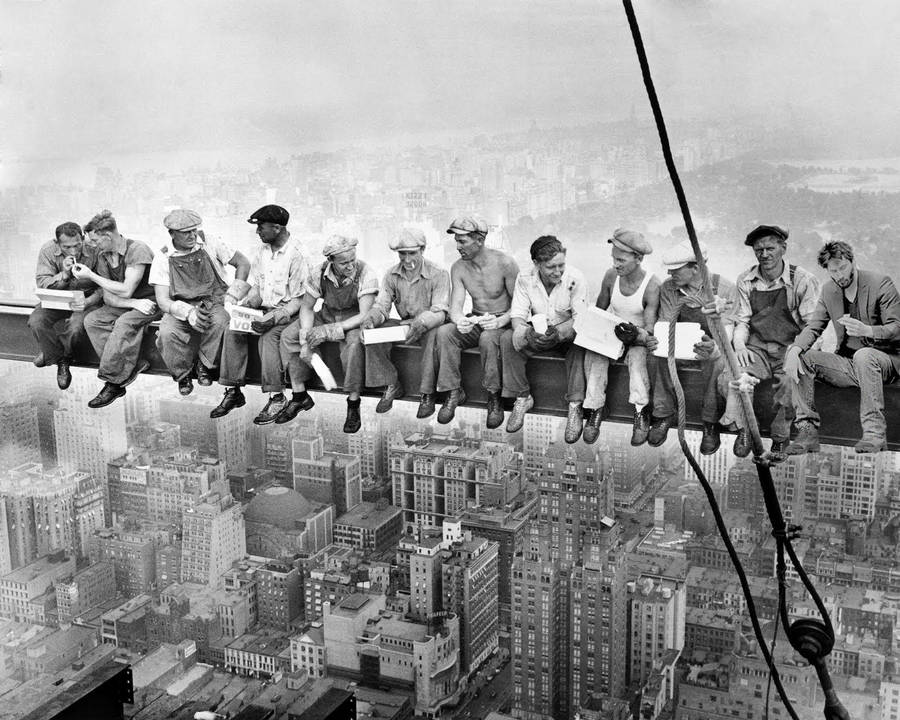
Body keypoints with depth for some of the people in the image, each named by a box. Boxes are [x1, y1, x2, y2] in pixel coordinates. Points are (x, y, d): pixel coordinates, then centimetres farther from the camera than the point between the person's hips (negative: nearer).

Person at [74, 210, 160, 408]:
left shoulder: (137, 249, -17)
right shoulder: (103, 257, 6)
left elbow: (126, 290, -21)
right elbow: (108, 297, 1)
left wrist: (90, 275, -14)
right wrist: (134, 303, -19)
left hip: (150, 301, -7)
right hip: (124, 305, 7)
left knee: (124, 323, -34)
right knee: (91, 320, -16)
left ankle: (113, 382, -26)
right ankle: (133, 366, -23)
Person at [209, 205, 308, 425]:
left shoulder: (296, 255, -15)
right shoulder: (261, 250, 7)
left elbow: (298, 300, -15)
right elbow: (256, 287, 13)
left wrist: (274, 317, -27)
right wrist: (246, 304, -8)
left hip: (287, 311, -6)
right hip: (263, 308, 6)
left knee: (269, 336, -34)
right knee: (232, 331, -17)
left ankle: (276, 397, -25)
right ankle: (233, 392, -12)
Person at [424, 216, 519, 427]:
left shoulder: (504, 263, -14)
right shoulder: (458, 268, 0)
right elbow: (455, 306, -7)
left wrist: (500, 321, -30)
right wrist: (459, 321, -32)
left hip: (503, 322, -4)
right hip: (474, 322, 4)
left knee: (488, 338, -38)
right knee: (443, 332, -25)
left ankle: (494, 398, -24)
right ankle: (453, 392, -18)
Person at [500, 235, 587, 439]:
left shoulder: (575, 278, -18)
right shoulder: (525, 279, -10)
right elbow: (517, 315, -14)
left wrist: (558, 332, -41)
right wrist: (527, 332, -39)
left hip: (566, 334, -2)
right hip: (537, 334, 2)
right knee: (507, 339, -25)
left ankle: (575, 407, -31)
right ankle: (522, 398, -12)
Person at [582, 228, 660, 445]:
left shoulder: (652, 285, -19)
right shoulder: (611, 275, -5)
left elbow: (650, 332, -20)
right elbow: (599, 311, 10)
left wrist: (636, 336, -42)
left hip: (638, 338, -4)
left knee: (638, 355, -37)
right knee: (593, 353, -28)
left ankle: (641, 413, -32)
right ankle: (595, 408, -24)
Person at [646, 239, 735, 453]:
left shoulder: (723, 288, -16)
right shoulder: (668, 287, -5)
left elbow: (726, 329, -21)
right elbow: (665, 324, -4)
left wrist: (713, 347, -45)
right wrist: (654, 340, -30)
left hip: (711, 345, -3)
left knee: (716, 363, -37)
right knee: (657, 357, -29)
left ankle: (711, 424, -20)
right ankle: (663, 416, -14)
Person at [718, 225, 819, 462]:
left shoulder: (803, 280, -2)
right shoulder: (746, 280, 9)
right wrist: (739, 345, -9)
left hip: (790, 349, -2)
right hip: (756, 347, 2)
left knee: (790, 382, -34)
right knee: (729, 377, -29)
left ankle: (780, 440, -12)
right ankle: (743, 428, -6)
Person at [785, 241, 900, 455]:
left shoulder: (880, 284, -8)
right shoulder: (829, 291, 8)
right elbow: (812, 327, 2)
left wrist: (866, 330, -34)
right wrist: (794, 351, -20)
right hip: (848, 363, 5)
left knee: (863, 355, -39)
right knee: (800, 356, -15)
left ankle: (874, 433, -34)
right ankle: (807, 431, -18)